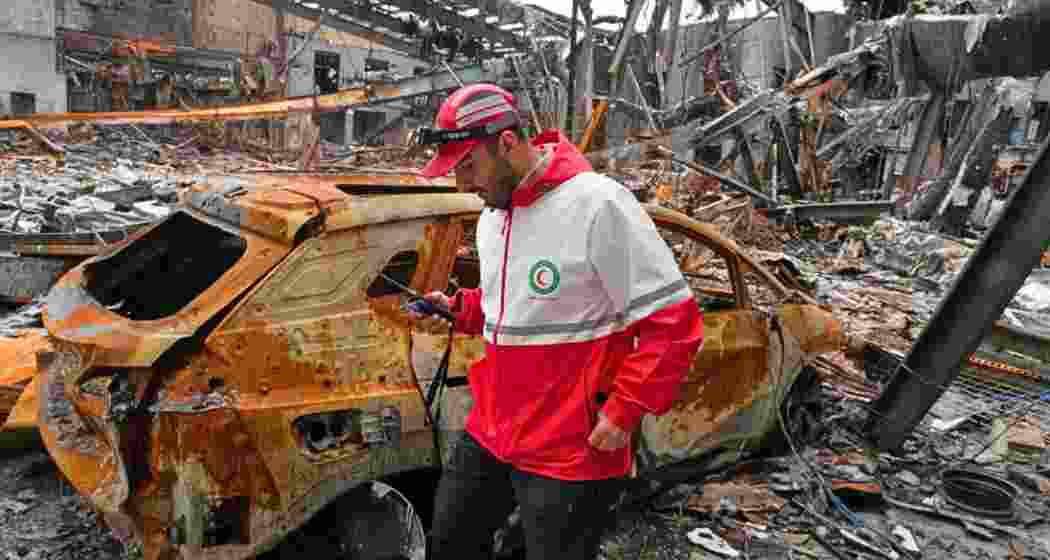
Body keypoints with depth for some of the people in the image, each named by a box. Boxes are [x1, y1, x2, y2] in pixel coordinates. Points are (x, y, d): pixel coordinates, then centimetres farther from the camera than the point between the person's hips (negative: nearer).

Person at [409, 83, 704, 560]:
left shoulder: (597, 204, -19)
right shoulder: (491, 218, 8)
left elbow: (673, 321, -18)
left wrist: (625, 412, -20)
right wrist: (459, 310, 5)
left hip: (570, 451, -8)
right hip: (489, 432, 9)